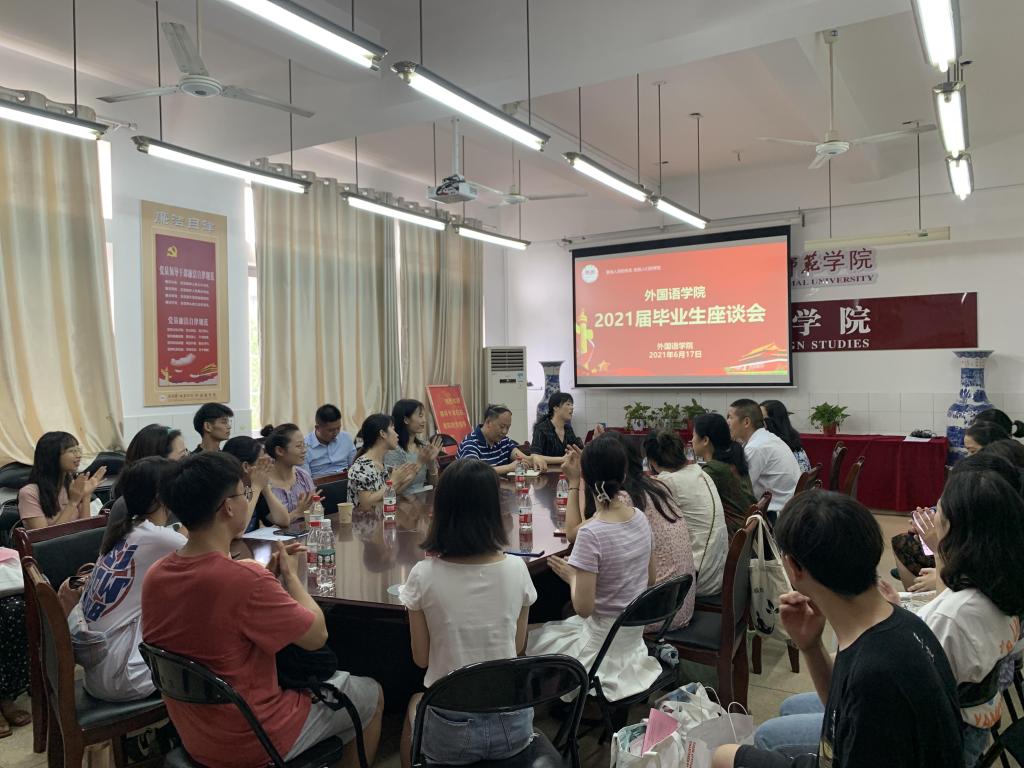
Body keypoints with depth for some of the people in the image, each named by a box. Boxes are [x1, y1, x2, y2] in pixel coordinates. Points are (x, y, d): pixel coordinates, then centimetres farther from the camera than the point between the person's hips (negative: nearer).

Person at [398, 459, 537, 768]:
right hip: (514, 726, 2)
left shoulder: (423, 575, -17)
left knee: (415, 704, 33)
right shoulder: (516, 568, -11)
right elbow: (518, 647, 4)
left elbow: (421, 658, -2)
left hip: (451, 732, -2)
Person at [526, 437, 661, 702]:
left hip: (604, 642, -6)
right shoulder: (641, 518, -6)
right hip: (636, 631, 6)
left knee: (533, 640, 16)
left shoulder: (591, 534, -26)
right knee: (560, 625, 28)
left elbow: (583, 608, -23)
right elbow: (650, 580, 7)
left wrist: (570, 575, -6)